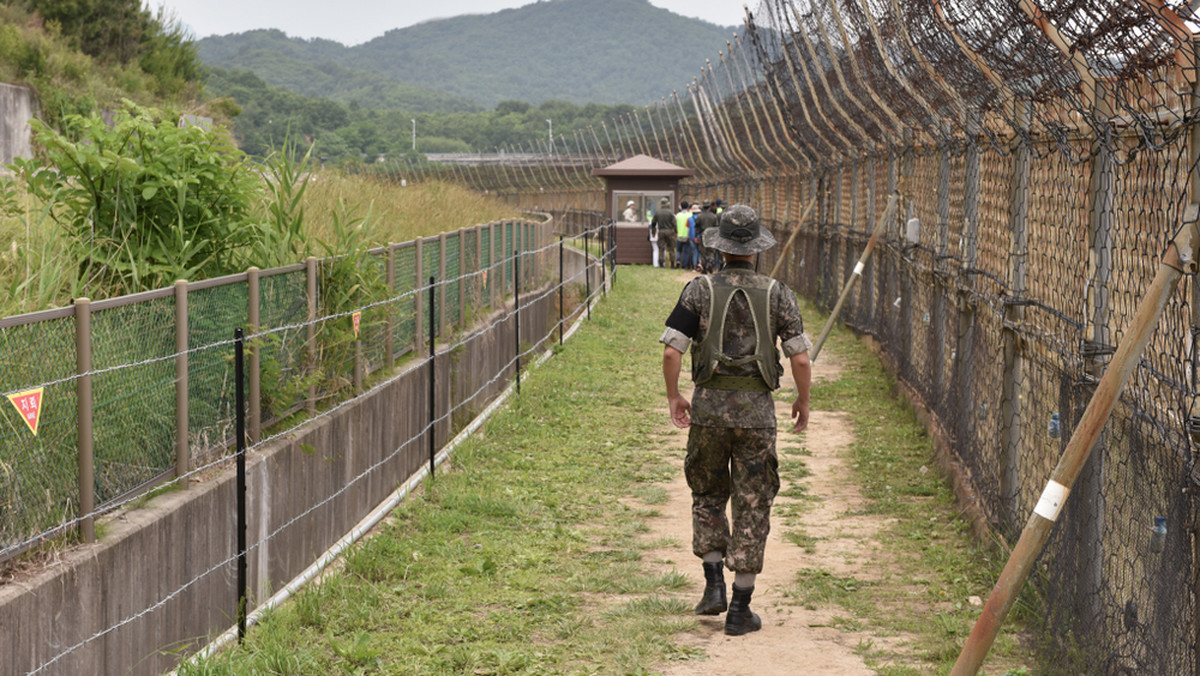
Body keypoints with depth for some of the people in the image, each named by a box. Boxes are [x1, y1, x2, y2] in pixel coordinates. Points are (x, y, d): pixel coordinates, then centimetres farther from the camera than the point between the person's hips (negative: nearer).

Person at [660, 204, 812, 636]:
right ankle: (740, 608, 6)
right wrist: (803, 400, 13)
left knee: (708, 495, 21)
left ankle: (714, 584, 11)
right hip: (756, 409, 0)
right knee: (752, 506, 6)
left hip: (709, 406, 0)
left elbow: (671, 350, -8)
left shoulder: (699, 291, -3)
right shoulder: (777, 294, -2)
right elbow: (800, 358, -4)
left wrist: (673, 397, 7)